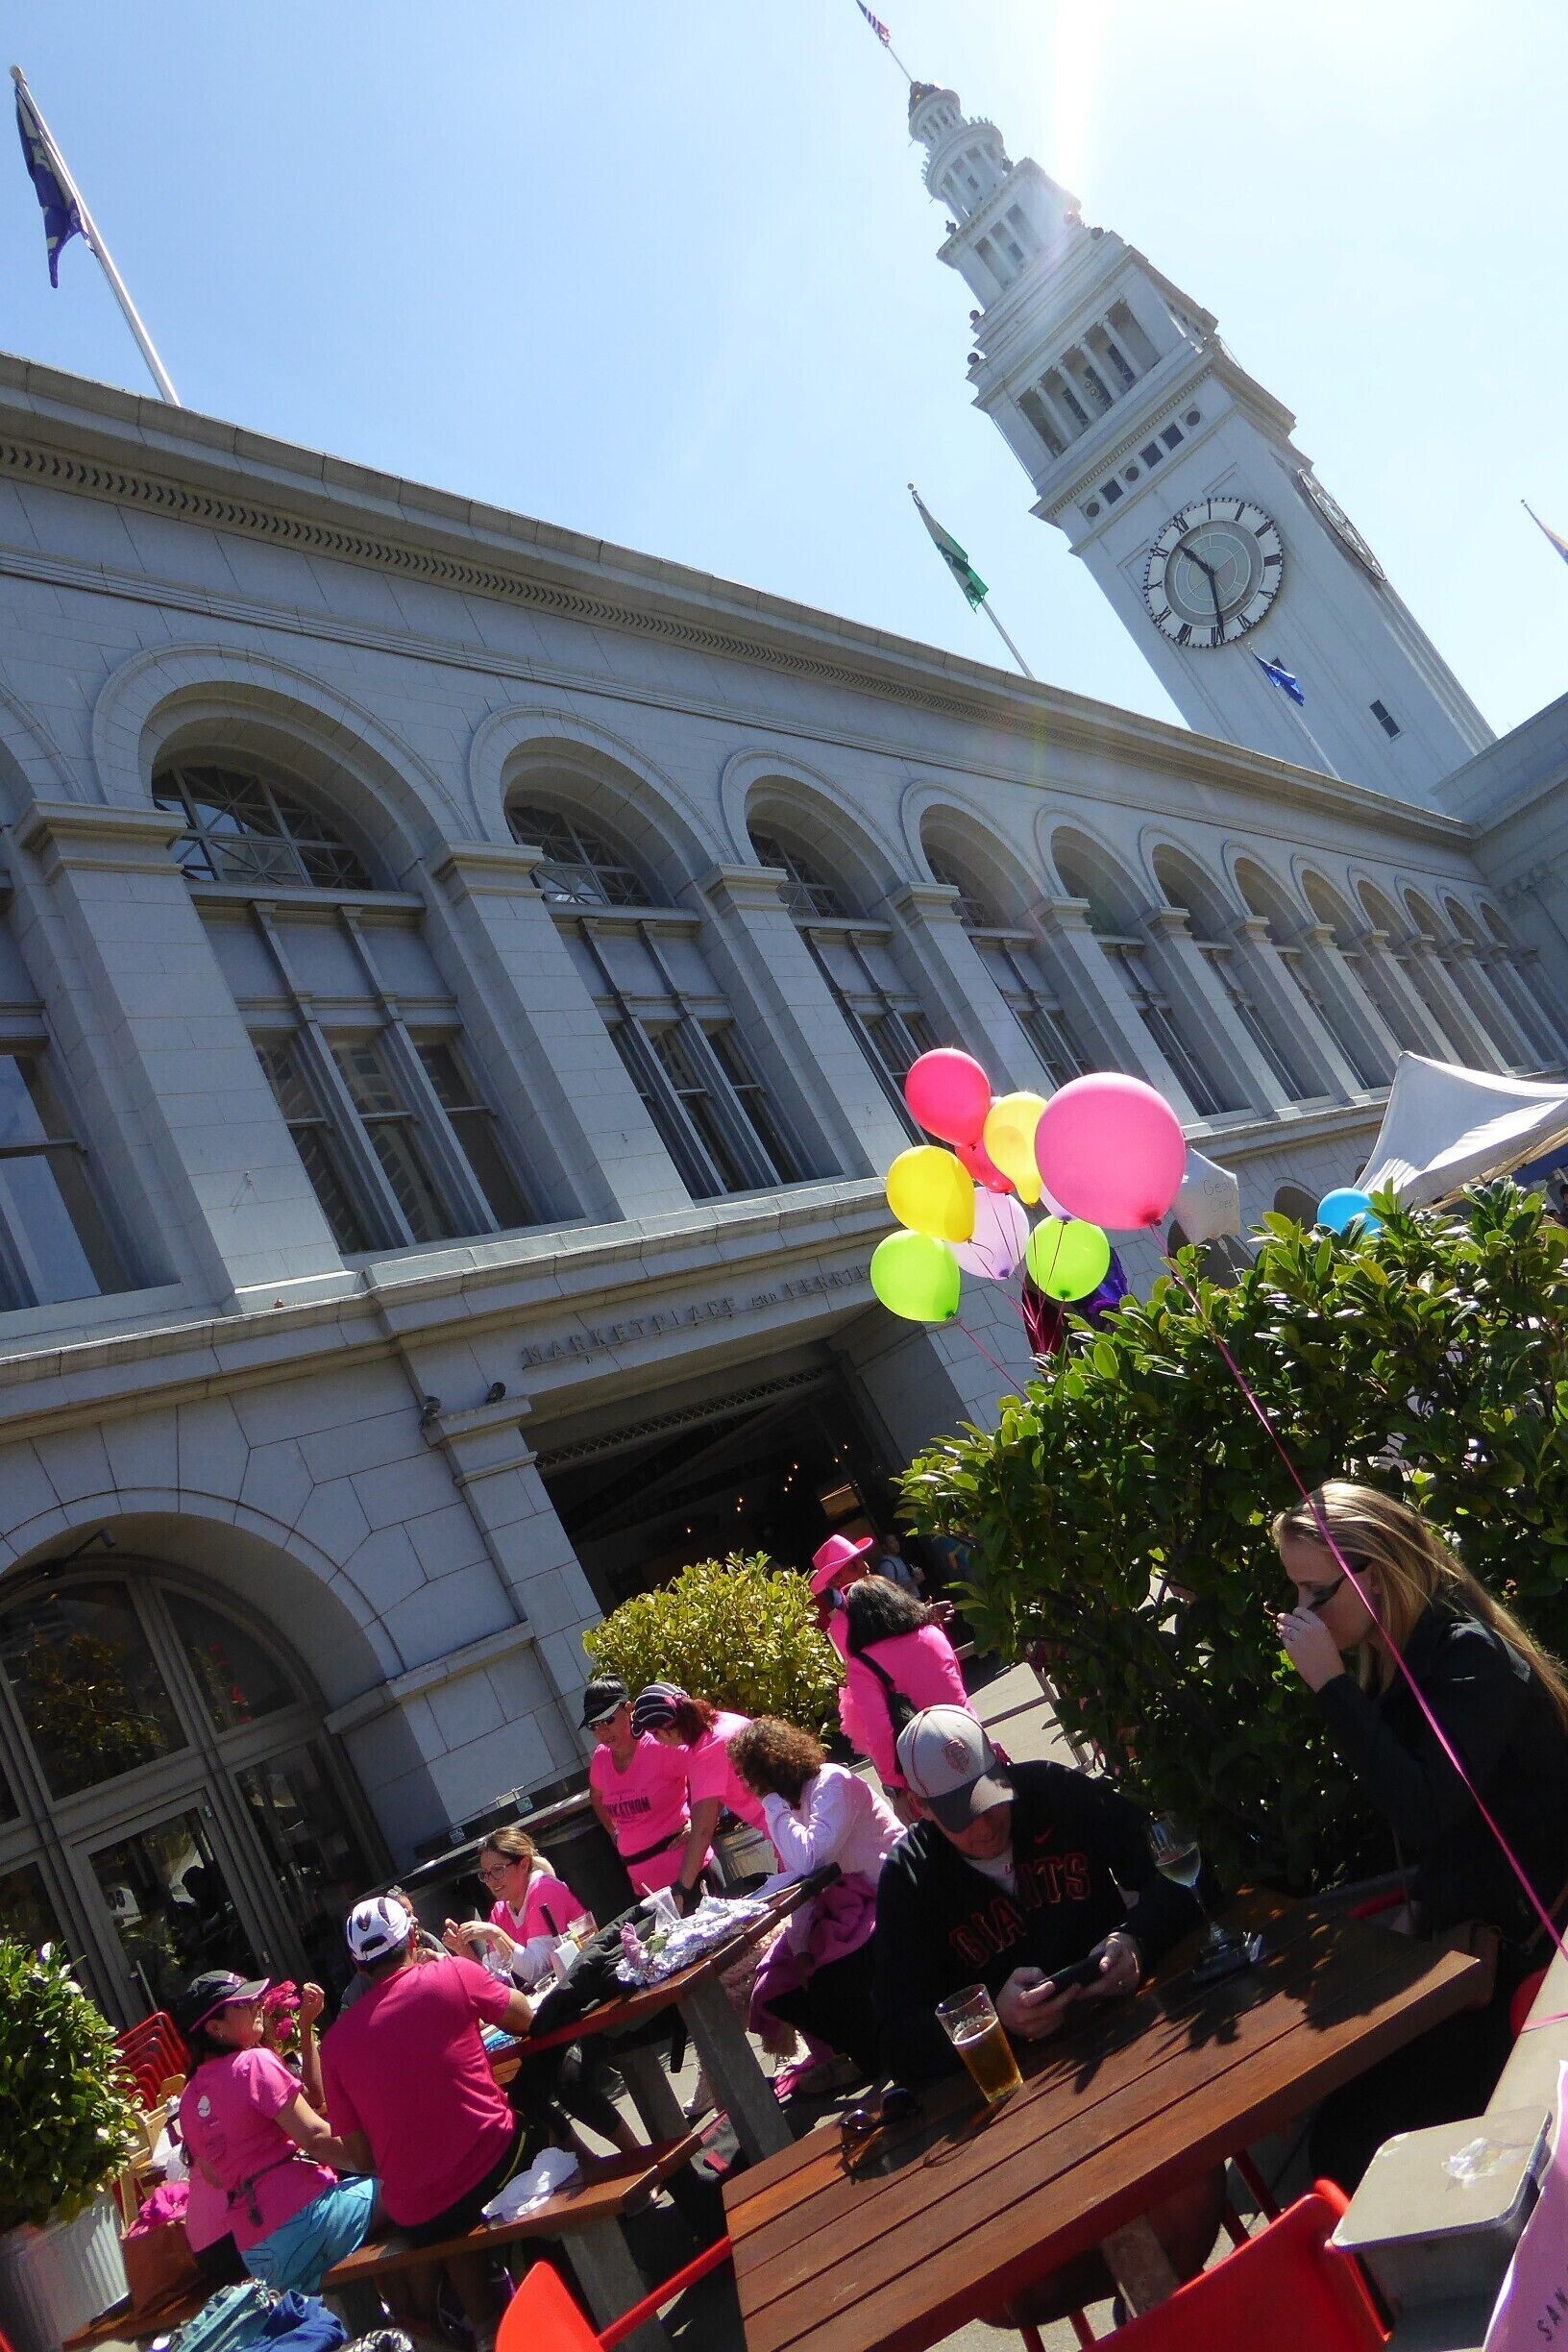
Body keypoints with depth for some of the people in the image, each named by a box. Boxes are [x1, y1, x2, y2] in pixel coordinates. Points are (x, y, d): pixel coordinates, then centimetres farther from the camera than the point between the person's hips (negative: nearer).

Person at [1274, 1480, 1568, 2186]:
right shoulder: (1394, 1656, 4)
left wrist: (1331, 1684, -29)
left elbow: (1423, 1812, -31)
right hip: (1450, 1927, 8)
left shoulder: (1470, 1657, -20)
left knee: (1349, 2146, -9)